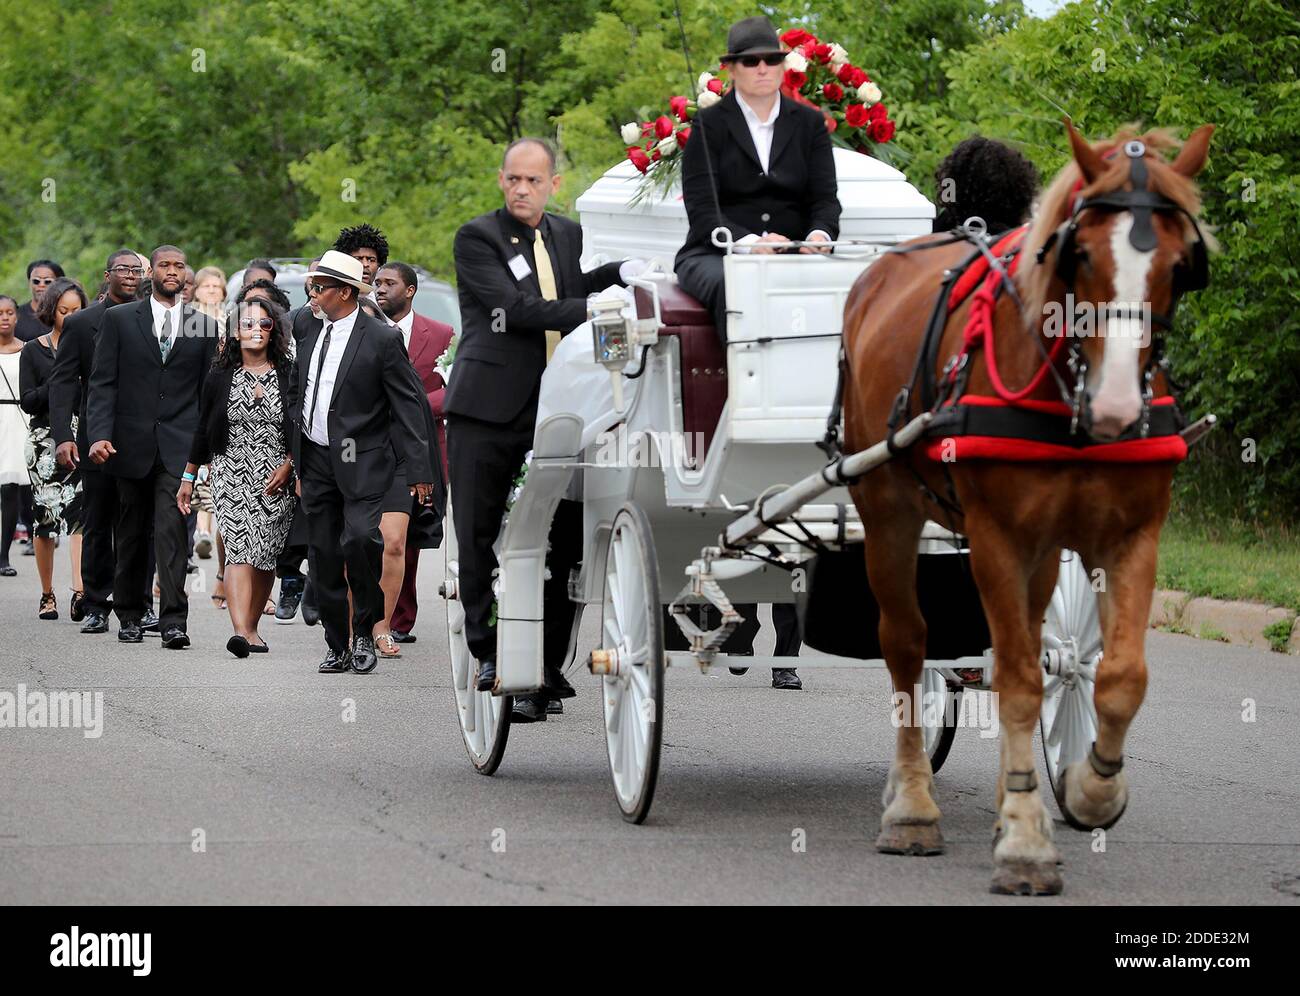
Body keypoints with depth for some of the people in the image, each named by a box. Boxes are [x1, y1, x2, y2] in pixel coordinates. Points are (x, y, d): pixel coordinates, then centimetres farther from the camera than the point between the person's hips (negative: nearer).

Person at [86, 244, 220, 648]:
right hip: (132, 444, 1)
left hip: (179, 447, -1)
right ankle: (129, 615, 22)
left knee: (172, 530, -14)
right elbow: (103, 383, 1)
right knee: (131, 535, 10)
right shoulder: (120, 319, 6)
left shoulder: (204, 326, 8)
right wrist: (100, 434, -11)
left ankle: (173, 620, -18)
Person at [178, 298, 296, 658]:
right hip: (231, 475, -1)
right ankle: (241, 631, -28)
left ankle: (251, 627, 18)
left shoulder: (290, 377, 2)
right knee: (239, 548, -16)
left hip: (277, 479, 1)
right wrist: (188, 478, 13)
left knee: (266, 556, 3)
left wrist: (289, 466, -9)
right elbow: (203, 432, 12)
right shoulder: (219, 378, 5)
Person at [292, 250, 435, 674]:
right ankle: (338, 648, 14)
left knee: (359, 538, -23)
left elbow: (408, 406, -6)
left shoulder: (382, 339, -6)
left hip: (361, 463, -6)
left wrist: (418, 469, -10)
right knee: (323, 556, 6)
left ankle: (365, 631, -5)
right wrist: (295, 462, 16)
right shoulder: (309, 339, 13)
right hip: (315, 460, 6)